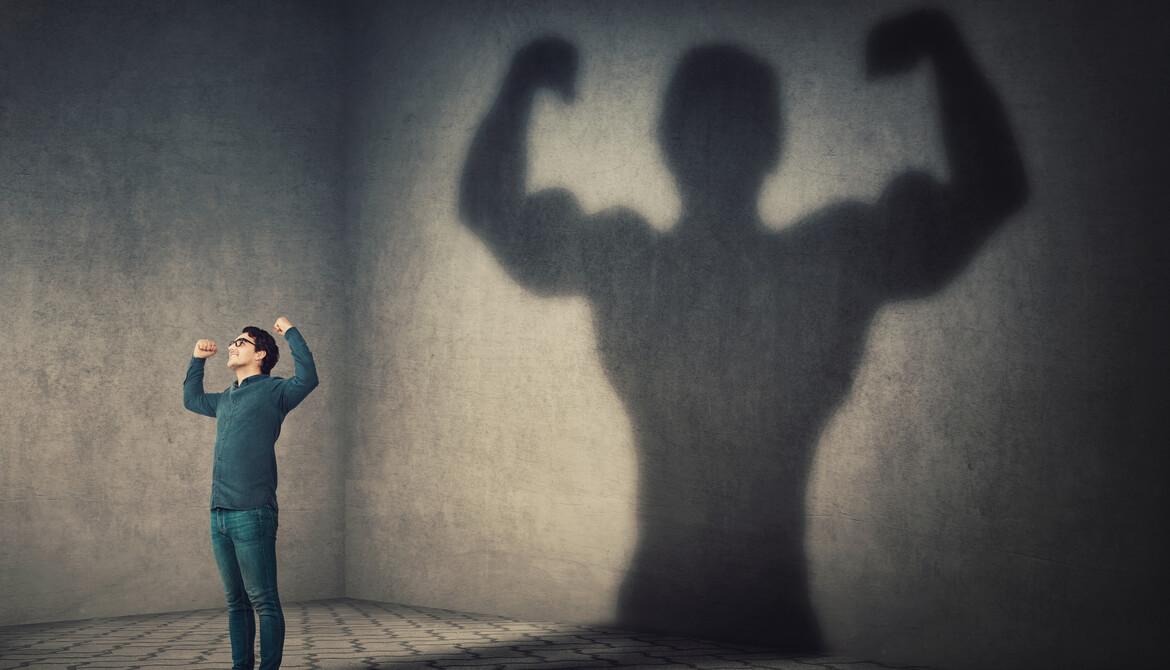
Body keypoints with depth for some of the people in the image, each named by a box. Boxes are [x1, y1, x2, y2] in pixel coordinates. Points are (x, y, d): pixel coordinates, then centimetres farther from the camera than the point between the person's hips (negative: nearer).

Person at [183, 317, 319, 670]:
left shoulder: (272, 391, 0)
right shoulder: (227, 399, 21)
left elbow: (307, 379, -19)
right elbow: (192, 399, 41)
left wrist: (290, 332, -11)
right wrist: (198, 359, 31)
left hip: (252, 514, -8)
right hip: (220, 515, 8)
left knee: (264, 601, -5)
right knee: (236, 601, 13)